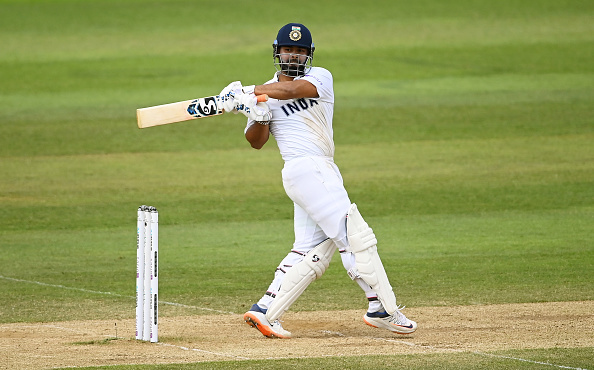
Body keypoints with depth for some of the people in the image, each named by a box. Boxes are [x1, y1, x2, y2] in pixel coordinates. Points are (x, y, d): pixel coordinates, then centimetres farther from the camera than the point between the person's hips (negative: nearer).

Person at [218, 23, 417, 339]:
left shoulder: (320, 78, 7)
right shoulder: (267, 91, 5)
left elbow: (291, 90, -14)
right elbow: (256, 141, 1)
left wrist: (246, 93, -18)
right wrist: (257, 115, -18)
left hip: (323, 172, 5)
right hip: (305, 168, -5)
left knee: (310, 250, 6)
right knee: (356, 235, -11)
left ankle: (264, 311, 9)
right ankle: (384, 310, -10)